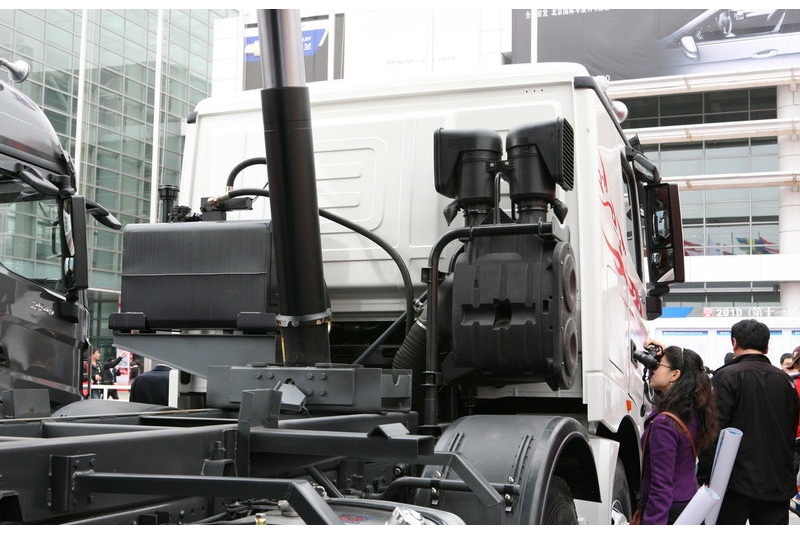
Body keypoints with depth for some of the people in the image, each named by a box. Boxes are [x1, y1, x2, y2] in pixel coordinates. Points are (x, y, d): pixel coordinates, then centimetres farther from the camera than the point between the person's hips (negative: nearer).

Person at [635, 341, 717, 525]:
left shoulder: (664, 424, -24)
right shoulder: (695, 411, 0)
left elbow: (662, 487, -25)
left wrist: (650, 523, -22)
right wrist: (664, 354, 10)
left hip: (666, 512, -9)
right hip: (690, 501, 9)